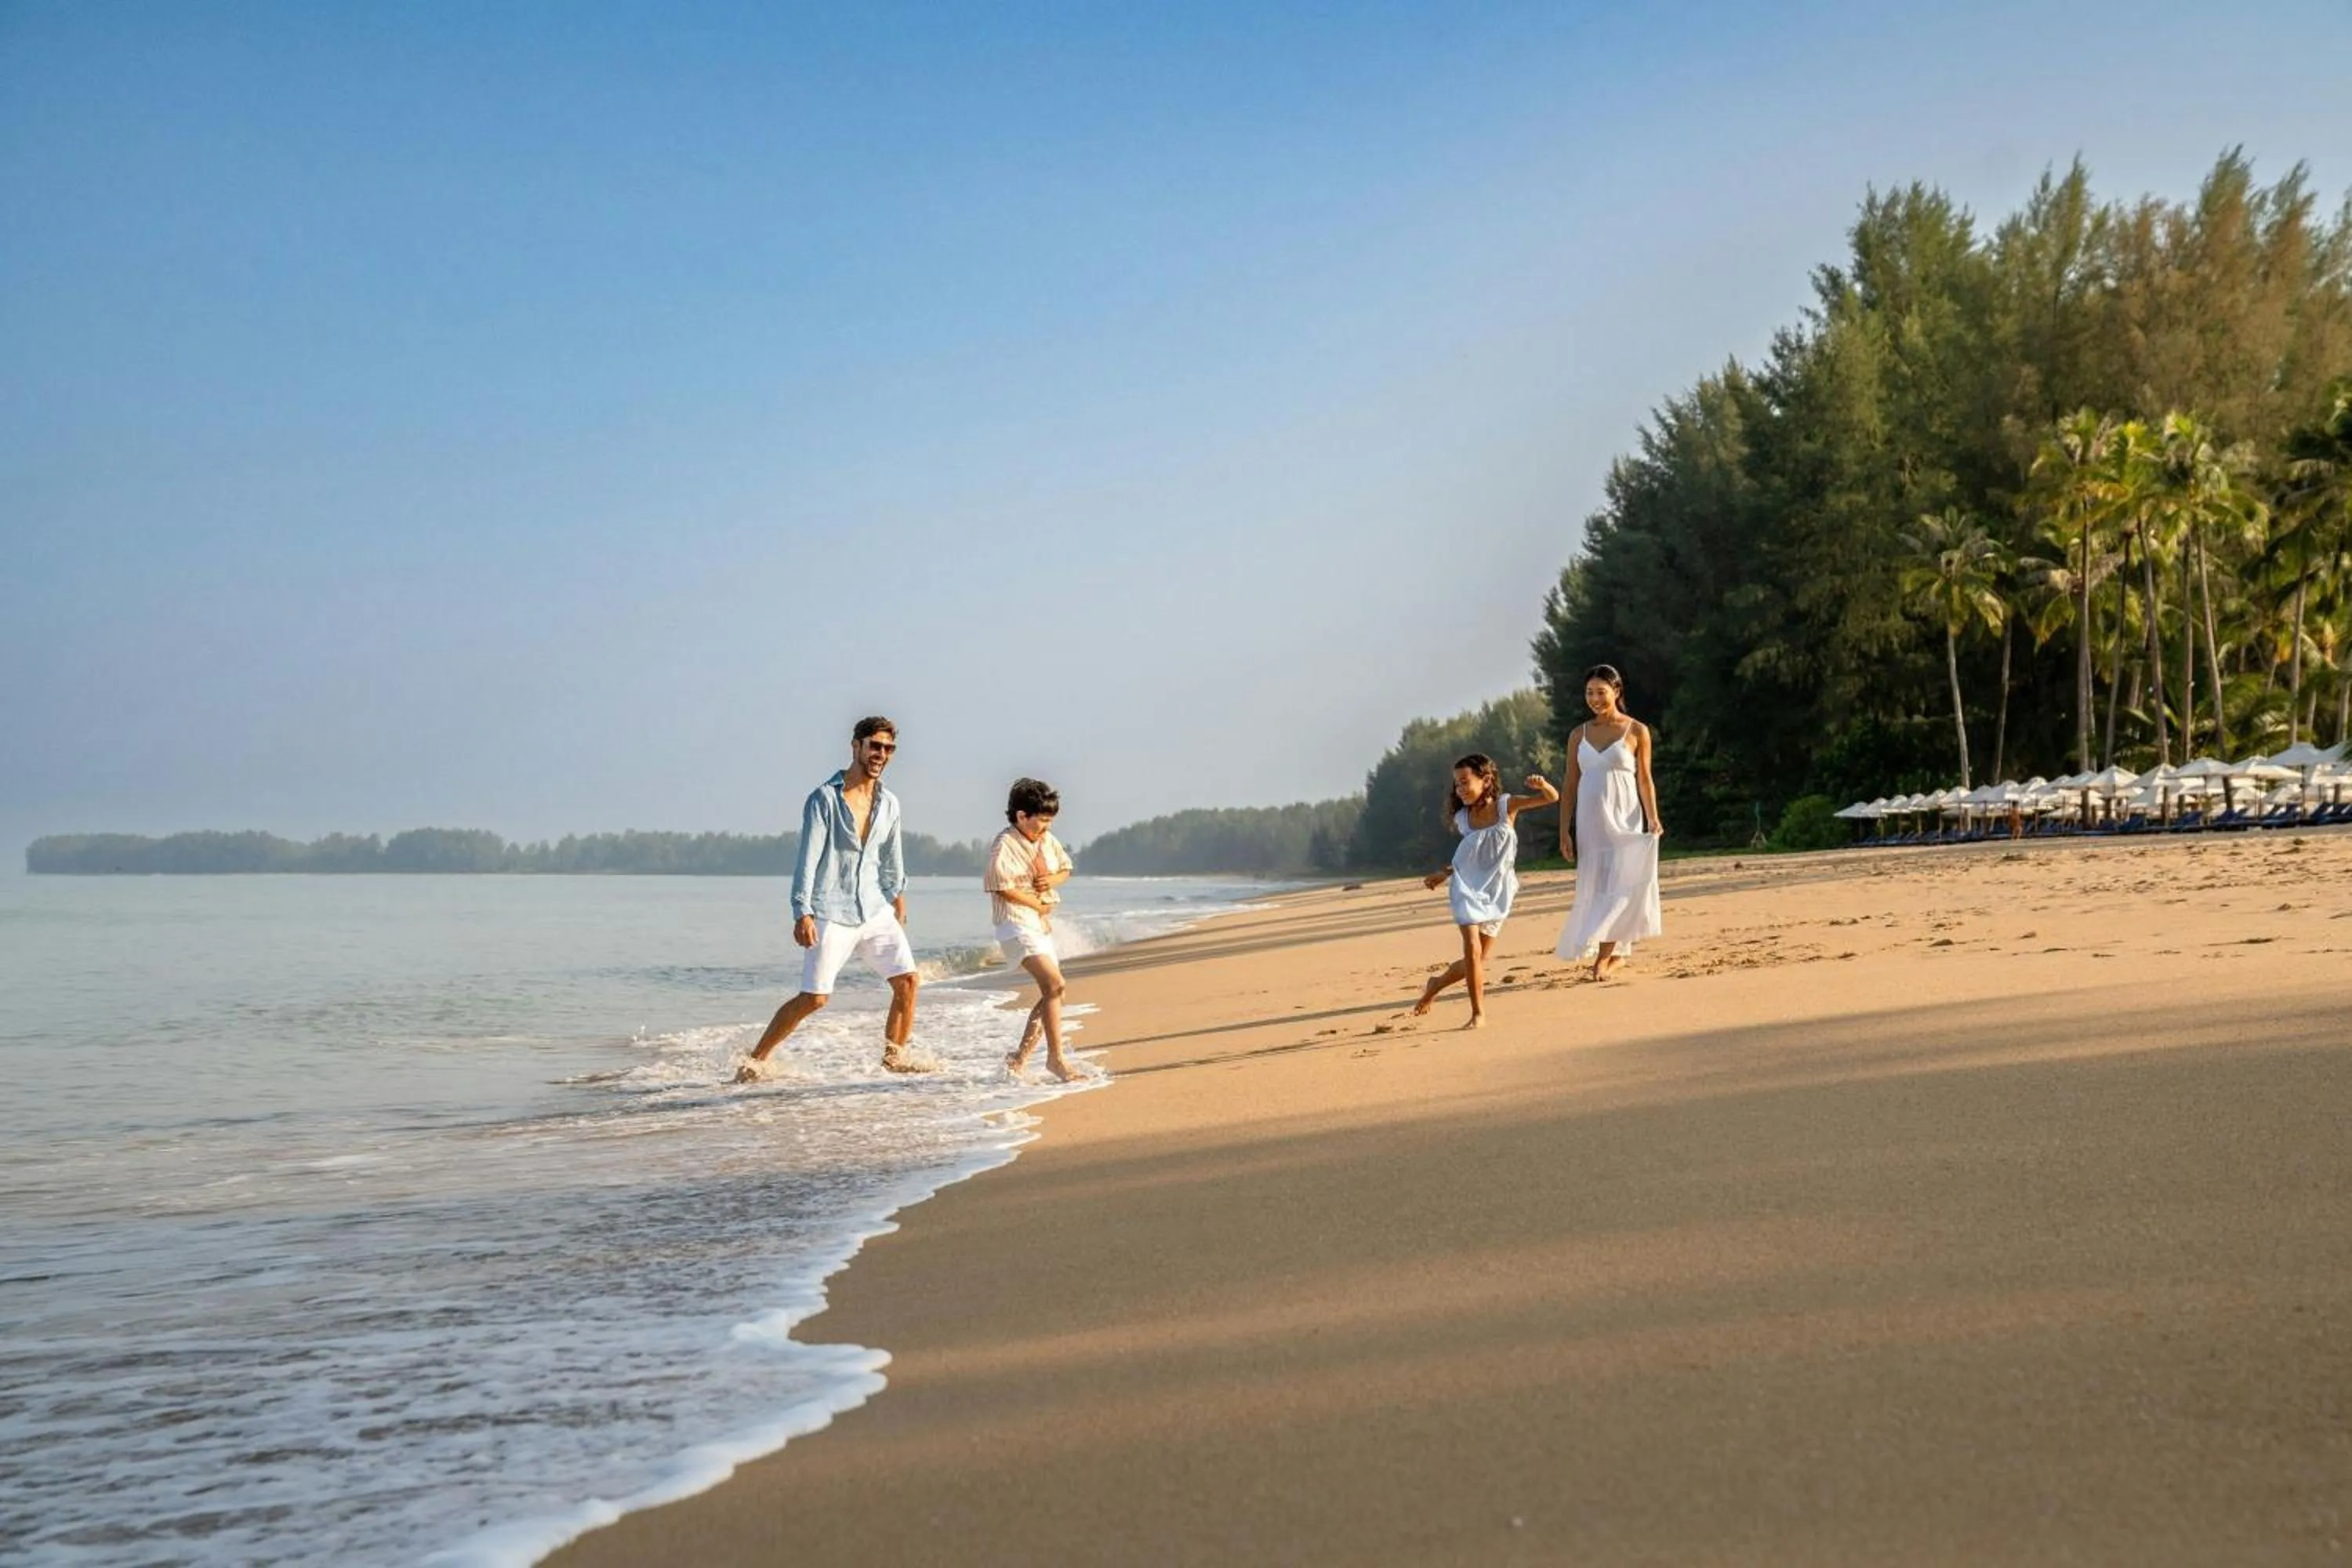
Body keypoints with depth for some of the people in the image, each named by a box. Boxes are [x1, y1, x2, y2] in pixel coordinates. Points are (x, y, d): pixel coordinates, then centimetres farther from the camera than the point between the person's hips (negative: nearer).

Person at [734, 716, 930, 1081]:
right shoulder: (824, 798, -9)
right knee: (814, 997, -8)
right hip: (831, 913, -6)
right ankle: (755, 1060, 4)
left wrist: (897, 894, 31)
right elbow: (808, 858, -14)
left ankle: (895, 1055, 17)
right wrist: (802, 913, -20)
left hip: (875, 910, 6)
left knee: (908, 980, -1)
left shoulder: (889, 804, 8)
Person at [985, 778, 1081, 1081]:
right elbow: (1002, 886, -19)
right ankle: (1056, 1058, -18)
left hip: (1043, 923, 9)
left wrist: (1054, 880, 0)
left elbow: (1065, 869, 24)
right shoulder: (1004, 845, -13)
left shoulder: (1048, 840, 10)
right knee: (1054, 984, -22)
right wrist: (1039, 904, -10)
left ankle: (1020, 1057, 21)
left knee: (1051, 993, 10)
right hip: (1017, 923, -9)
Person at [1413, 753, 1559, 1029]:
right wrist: (1445, 874, 13)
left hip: (1496, 892, 0)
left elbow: (1552, 798, -10)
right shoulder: (1462, 819, -2)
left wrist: (1542, 784, -31)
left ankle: (1437, 983, 32)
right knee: (1472, 949, -16)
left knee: (1480, 958, 6)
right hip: (1468, 889, 0)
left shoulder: (1506, 806, -7)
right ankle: (1478, 1013, -4)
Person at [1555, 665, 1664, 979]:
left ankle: (1603, 957, -11)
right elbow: (1570, 785, 9)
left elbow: (1644, 779, 1)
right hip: (1589, 822, 3)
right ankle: (1618, 951, 14)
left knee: (1617, 885, -11)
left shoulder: (1637, 731, 2)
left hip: (1623, 821, -3)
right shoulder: (1579, 735, 10)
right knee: (1594, 888, 2)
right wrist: (1564, 831, 3)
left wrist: (1653, 819, -12)